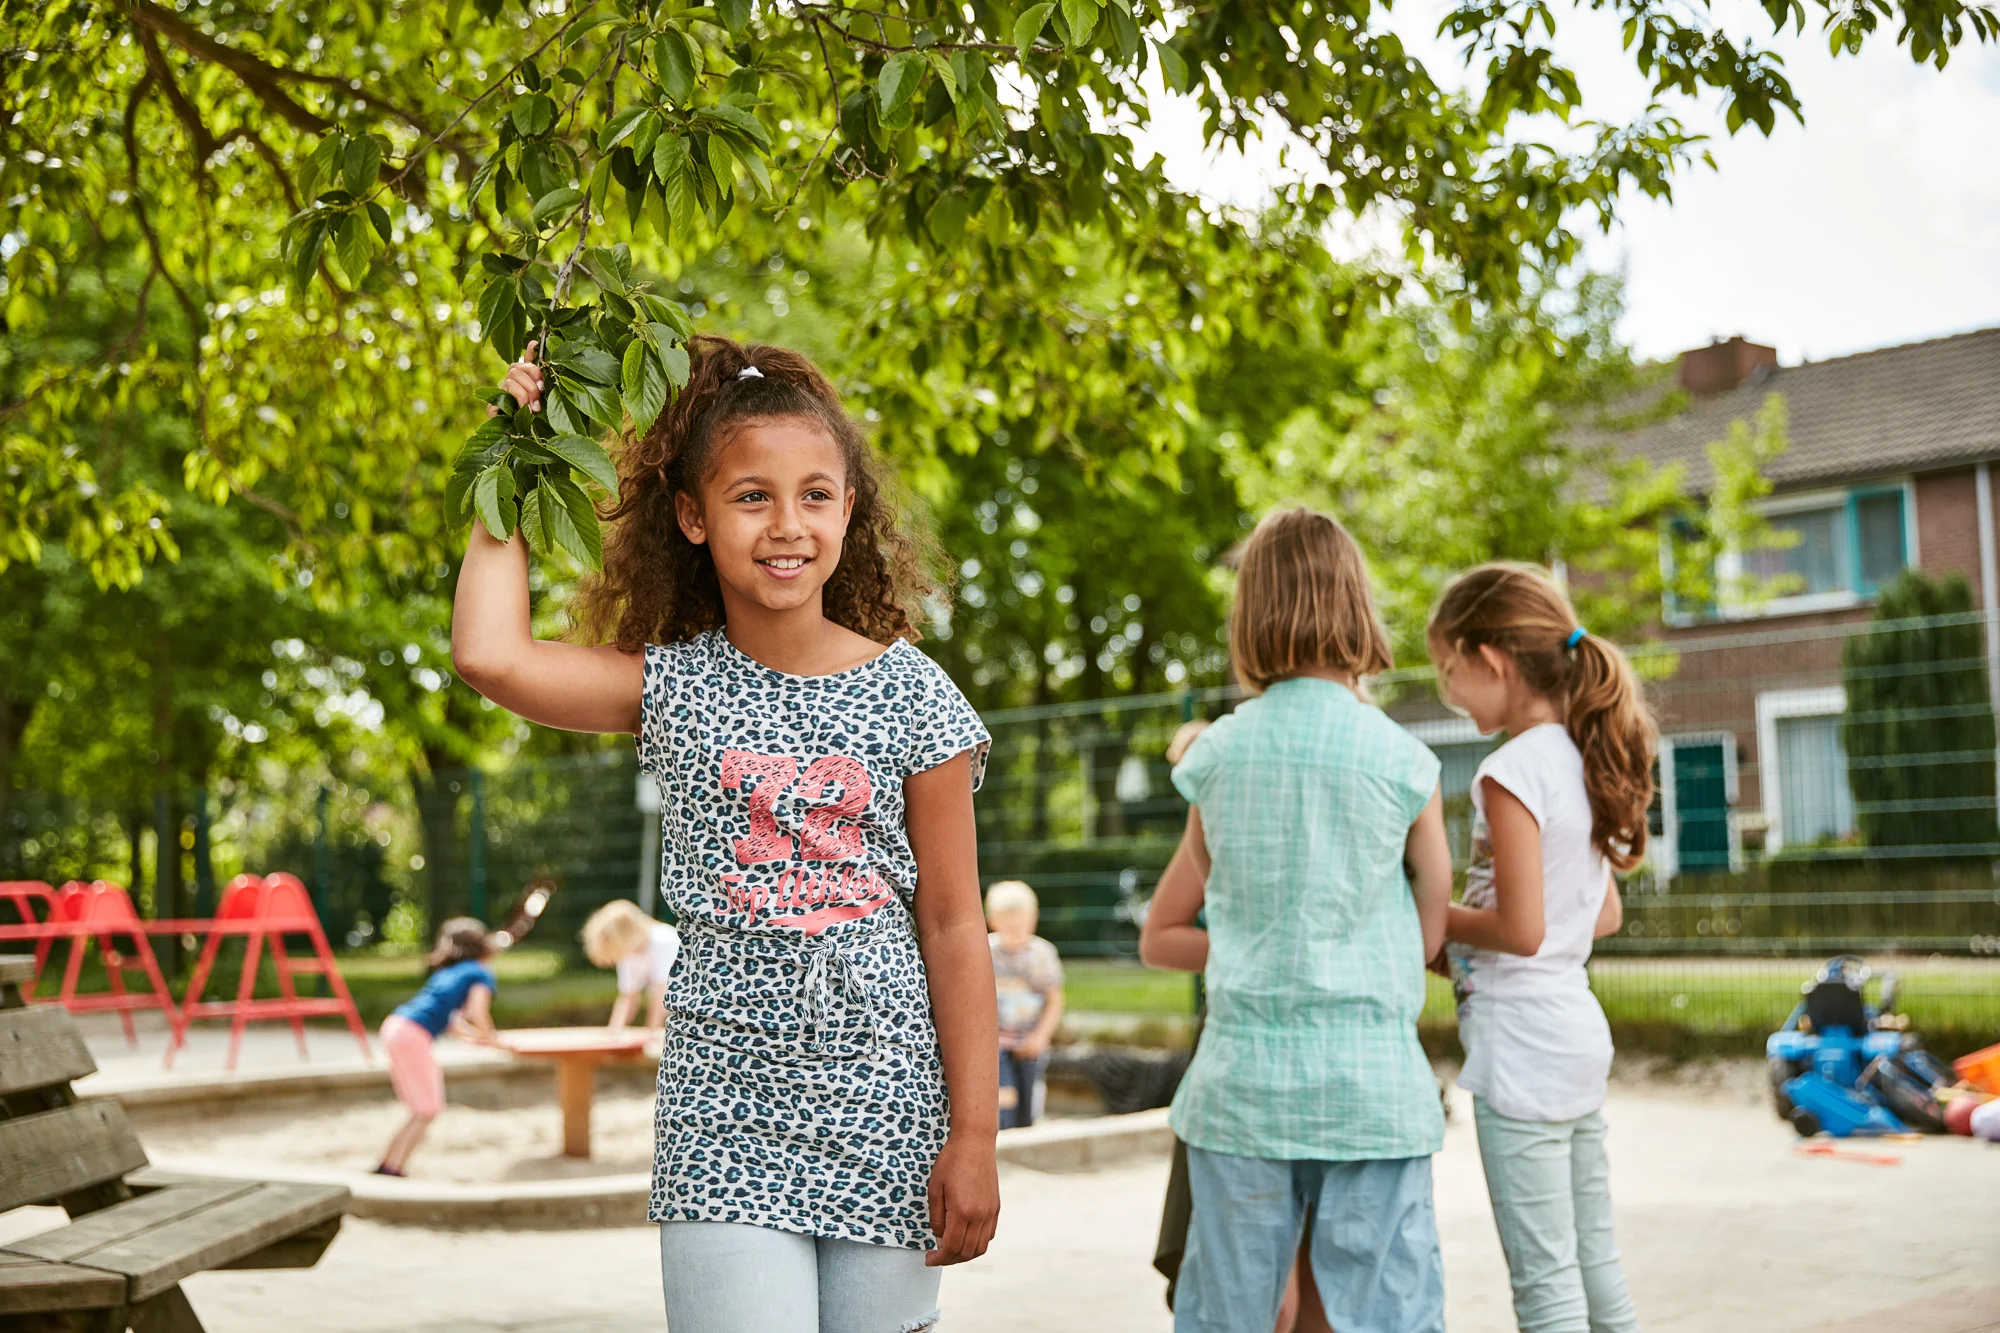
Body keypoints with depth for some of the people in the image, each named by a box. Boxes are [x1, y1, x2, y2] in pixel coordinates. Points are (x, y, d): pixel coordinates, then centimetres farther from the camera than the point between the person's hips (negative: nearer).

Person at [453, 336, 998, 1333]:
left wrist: (974, 1137, -3)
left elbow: (953, 927, -1)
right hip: (726, 1111, 0)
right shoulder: (675, 688, 0)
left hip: (883, 1112, 0)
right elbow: (490, 655, -15)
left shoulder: (910, 697, -3)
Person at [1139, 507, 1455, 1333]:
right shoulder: (1401, 761, -4)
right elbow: (1430, 935, 6)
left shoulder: (1216, 754, 4)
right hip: (1371, 1081, -2)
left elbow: (1162, 939, 11)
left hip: (1241, 1079, 2)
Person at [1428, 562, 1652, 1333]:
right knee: (1596, 1264, 16)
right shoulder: (1583, 762, 10)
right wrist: (1462, 921, 16)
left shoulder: (1512, 771, -16)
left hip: (1521, 1044, -9)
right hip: (1579, 1033, 9)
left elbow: (1520, 928, -20)